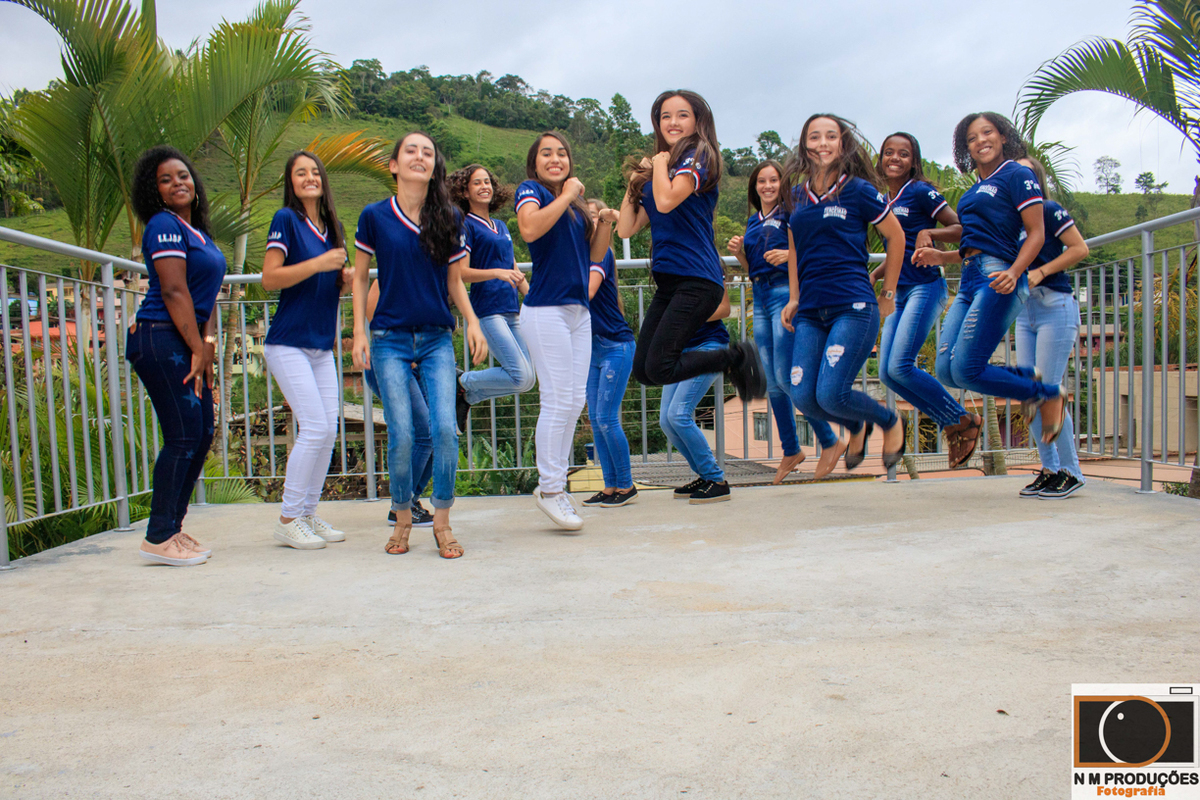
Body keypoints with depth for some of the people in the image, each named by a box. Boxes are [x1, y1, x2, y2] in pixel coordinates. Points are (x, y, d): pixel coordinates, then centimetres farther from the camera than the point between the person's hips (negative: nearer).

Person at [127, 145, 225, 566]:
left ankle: (173, 527, 18)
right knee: (183, 435, -10)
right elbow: (174, 292, -15)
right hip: (161, 340, -9)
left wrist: (209, 341, -1)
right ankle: (158, 538, -2)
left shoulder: (197, 230, 19)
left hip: (188, 343, 9)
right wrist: (197, 349, -14)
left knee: (202, 435, 9)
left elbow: (207, 294, 14)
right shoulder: (164, 225, -8)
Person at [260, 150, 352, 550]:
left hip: (322, 347, 7)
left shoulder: (332, 227, 13)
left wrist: (348, 276, 1)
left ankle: (308, 514, 15)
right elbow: (269, 278, -13)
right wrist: (319, 263, -18)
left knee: (328, 430, 4)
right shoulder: (286, 219, -6)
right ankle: (288, 520, -1)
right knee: (315, 427, -13)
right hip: (289, 343, -7)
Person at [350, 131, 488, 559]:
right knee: (401, 435, -4)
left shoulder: (449, 219, 6)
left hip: (437, 339, 1)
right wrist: (359, 331, 1)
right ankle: (402, 520, 17)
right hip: (390, 339, -1)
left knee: (444, 428, -10)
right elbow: (360, 277, 8)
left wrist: (472, 322, 0)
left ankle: (442, 522, 6)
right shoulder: (374, 216, 1)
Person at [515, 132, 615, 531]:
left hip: (579, 310, 8)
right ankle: (549, 488, 1)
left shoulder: (575, 203, 20)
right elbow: (530, 228, -21)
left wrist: (605, 224, 3)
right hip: (546, 309, -8)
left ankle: (554, 483, 18)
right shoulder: (530, 190, 0)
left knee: (575, 400, 8)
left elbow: (594, 254, 21)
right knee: (558, 401, -9)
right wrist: (567, 195, -12)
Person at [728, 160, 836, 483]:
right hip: (760, 298, 7)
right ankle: (791, 450, 17)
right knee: (771, 383, 6)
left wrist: (790, 255, -21)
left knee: (785, 375, -15)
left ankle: (829, 440, -2)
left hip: (786, 292, -7)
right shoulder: (753, 221, 19)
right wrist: (739, 253, 3)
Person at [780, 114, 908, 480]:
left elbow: (896, 237, 8)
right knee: (803, 397, -6)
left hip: (853, 308, -5)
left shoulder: (859, 190, 0)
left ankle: (891, 421, 18)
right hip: (810, 313, 5)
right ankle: (857, 429, 28)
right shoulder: (798, 197, 13)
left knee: (831, 395, -15)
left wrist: (888, 295, 11)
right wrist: (794, 299, 16)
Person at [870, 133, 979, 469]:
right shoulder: (883, 201, 17)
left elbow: (961, 228, -6)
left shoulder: (920, 192, -4)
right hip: (901, 294, 8)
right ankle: (951, 425, 13)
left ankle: (964, 420, 1)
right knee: (887, 373, 0)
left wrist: (929, 232, -22)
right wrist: (875, 274, 11)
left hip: (926, 287, -8)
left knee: (900, 367, -17)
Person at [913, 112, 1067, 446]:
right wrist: (941, 257, 12)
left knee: (966, 370, -14)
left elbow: (1036, 233, -7)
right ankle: (1031, 381, 18)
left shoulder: (1018, 175, 1)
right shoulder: (976, 189, 23)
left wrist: (1014, 273, -23)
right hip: (969, 280, 8)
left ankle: (1050, 394, 8)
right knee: (947, 371, -1)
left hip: (998, 278, -8)